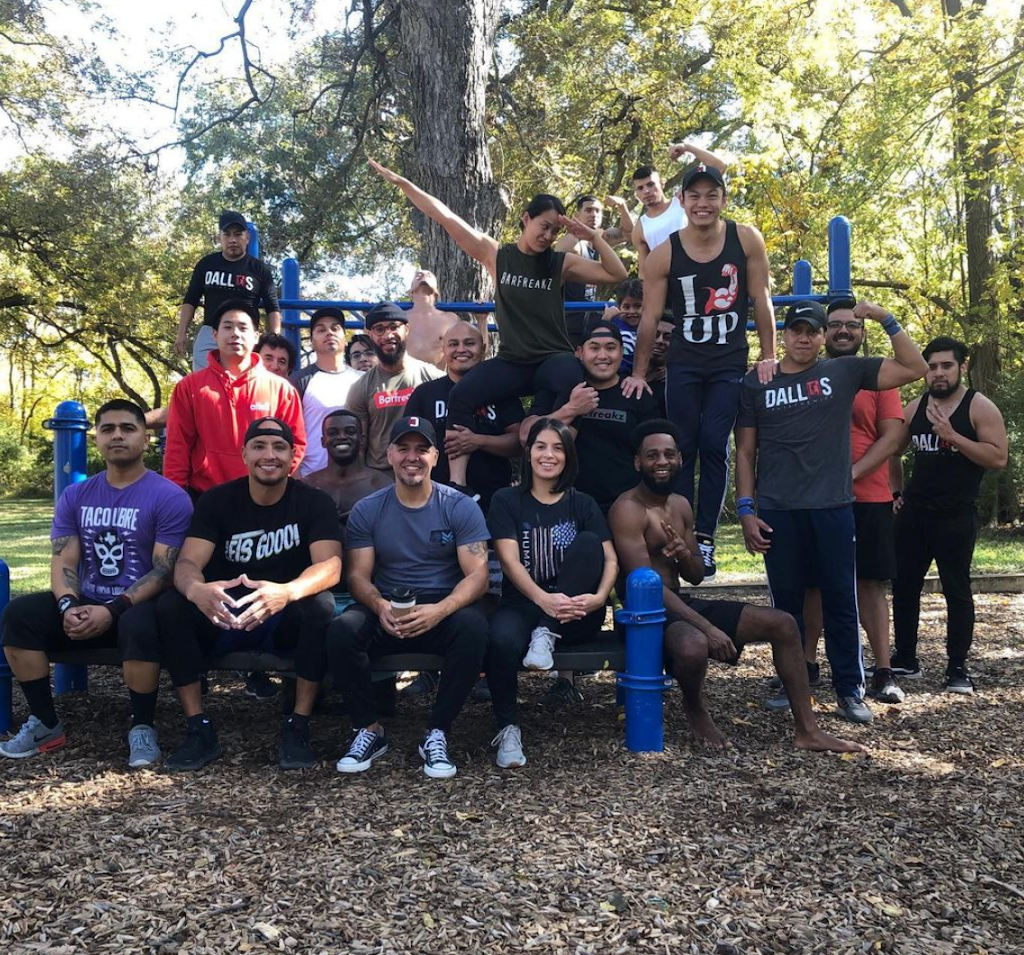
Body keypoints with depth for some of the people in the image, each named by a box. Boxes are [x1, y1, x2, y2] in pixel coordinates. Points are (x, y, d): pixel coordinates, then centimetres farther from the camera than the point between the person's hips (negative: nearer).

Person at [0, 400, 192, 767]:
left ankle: (142, 728, -14)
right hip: (86, 605, 5)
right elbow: (63, 561, 3)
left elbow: (165, 571, -14)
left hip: (138, 607, -5)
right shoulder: (75, 496, 10)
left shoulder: (169, 497, -7)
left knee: (139, 627, -38)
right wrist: (69, 605, -18)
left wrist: (113, 611, -24)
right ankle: (45, 723, -4)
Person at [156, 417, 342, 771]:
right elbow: (187, 563, -14)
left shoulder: (314, 502, -7)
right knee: (170, 606, -25)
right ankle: (199, 729, -16)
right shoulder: (216, 500, -2)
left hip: (287, 621, -1)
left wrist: (287, 592, -45)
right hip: (222, 617, 2)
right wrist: (196, 589, -41)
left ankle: (298, 728, -19)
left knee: (321, 606, -33)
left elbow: (330, 565, -22)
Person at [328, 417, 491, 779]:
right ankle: (370, 729, -7)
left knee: (473, 627, -34)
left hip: (445, 609, -1)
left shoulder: (460, 507, -2)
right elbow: (358, 575, 0)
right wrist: (380, 606, -24)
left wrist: (439, 610, -29)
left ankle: (437, 733, -16)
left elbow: (477, 575, -8)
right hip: (386, 611, 1)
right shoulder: (367, 510, 4)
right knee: (342, 629, -29)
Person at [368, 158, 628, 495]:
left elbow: (617, 275, 2)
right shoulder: (496, 255, 4)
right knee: (461, 396, -24)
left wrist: (593, 236, -8)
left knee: (572, 382, -37)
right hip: (511, 362, 1)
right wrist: (402, 183, 0)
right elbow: (446, 218, 1)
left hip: (553, 359, -1)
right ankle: (456, 482, -20)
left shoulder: (562, 262, 4)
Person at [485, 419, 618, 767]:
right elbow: (510, 561, -9)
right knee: (502, 640, -36)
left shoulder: (582, 504, 9)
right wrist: (544, 599, -28)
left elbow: (610, 560, -1)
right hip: (523, 605, -1)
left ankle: (546, 635, -22)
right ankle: (508, 729, -15)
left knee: (588, 542, -23)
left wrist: (598, 597, -23)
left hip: (575, 614, 2)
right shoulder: (507, 500, 4)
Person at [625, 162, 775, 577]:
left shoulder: (747, 240, -5)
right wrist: (638, 373, -3)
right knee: (683, 447, 0)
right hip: (684, 363, 0)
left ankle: (706, 538, -1)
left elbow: (761, 299, 0)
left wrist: (768, 357, -2)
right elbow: (650, 316, -2)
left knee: (714, 446, -6)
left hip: (731, 363, 0)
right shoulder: (664, 255, -5)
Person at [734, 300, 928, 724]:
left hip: (833, 508, 0)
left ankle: (850, 690, 17)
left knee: (841, 600, 5)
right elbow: (745, 451, 6)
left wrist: (886, 320, -4)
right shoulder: (757, 383, 6)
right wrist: (745, 510, -1)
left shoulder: (844, 371, 6)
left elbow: (915, 368, 4)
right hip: (778, 512, 0)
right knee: (786, 602, 8)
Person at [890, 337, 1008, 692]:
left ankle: (958, 668, 10)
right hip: (913, 513, 5)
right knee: (903, 586, 9)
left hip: (956, 517, -5)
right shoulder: (915, 408, 8)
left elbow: (998, 458, -15)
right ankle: (905, 660, 21)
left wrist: (952, 435, -21)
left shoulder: (980, 407, -6)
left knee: (956, 591, 1)